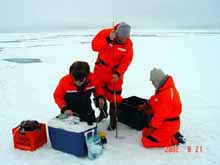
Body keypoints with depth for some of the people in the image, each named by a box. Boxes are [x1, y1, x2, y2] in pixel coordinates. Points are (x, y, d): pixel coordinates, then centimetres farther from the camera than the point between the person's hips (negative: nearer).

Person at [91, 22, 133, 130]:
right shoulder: (105, 33, -16)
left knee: (114, 96, 1)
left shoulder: (128, 44, -15)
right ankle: (103, 112, 40)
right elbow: (94, 46, -24)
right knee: (98, 91, 14)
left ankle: (113, 119, 21)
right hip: (100, 68, 2)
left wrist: (118, 73, -24)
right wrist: (108, 40, -35)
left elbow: (126, 61, -12)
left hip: (115, 71, -2)